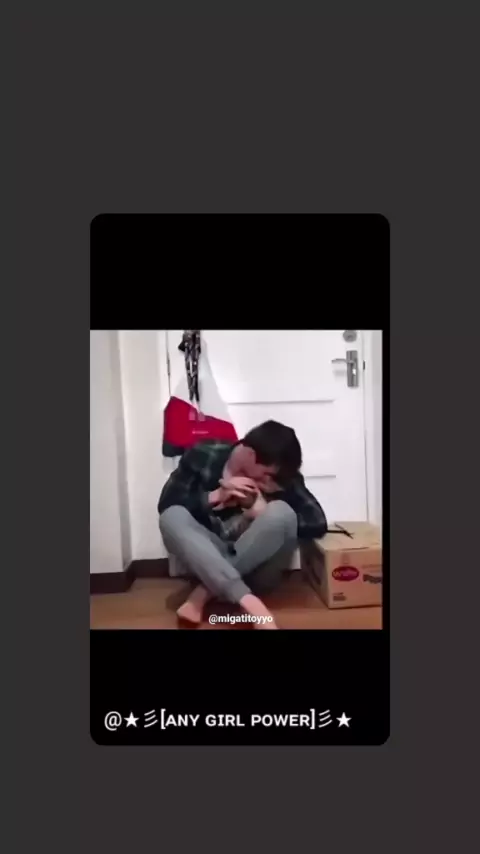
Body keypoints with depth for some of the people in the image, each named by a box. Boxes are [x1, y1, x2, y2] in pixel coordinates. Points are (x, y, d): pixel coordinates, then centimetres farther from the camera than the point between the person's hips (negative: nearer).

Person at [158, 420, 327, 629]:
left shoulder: (281, 476, -9)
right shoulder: (203, 457, -7)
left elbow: (317, 523, -15)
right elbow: (166, 503, -9)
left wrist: (263, 511, -24)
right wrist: (215, 496, -22)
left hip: (256, 563, 0)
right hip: (208, 559, 1)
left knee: (281, 512, -28)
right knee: (172, 516, -28)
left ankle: (203, 593, -24)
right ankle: (249, 601, -39)